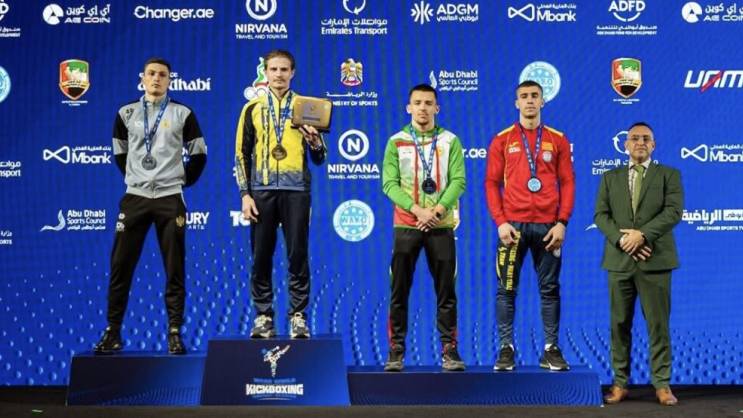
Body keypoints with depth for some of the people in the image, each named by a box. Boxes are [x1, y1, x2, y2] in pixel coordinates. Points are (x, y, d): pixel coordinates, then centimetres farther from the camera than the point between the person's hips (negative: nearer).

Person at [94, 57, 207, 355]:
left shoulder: (183, 114, 3)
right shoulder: (127, 113, 7)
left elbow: (199, 154, 8)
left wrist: (183, 181, 5)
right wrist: (132, 177, 12)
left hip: (170, 199, -1)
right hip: (135, 198, 2)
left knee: (174, 270, 0)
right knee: (121, 267, 0)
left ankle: (174, 333, 6)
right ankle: (113, 332, 9)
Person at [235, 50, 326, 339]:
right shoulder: (253, 108, 9)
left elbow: (319, 159, 7)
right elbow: (242, 154, 8)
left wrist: (315, 143, -16)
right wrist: (245, 194, 0)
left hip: (296, 190, -1)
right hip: (262, 190, 1)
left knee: (298, 255, -1)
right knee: (261, 256, 2)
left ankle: (298, 317, 5)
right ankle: (263, 317, 10)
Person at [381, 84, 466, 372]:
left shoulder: (450, 141, 7)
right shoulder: (397, 142, 6)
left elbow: (458, 181, -1)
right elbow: (389, 184, -2)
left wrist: (437, 210, -15)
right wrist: (416, 209, -15)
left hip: (441, 226, 0)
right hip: (406, 225, 0)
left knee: (446, 292, 1)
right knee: (399, 291, 0)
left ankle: (449, 350, 9)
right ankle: (396, 351, 8)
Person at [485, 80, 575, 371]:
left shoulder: (557, 140, 8)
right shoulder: (502, 140, 6)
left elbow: (567, 182, 5)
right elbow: (492, 183, 3)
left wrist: (562, 222, -4)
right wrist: (500, 222, -7)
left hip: (548, 226, 1)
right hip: (512, 225, -1)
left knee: (550, 289, 5)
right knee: (507, 289, 0)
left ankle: (551, 350, 11)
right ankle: (506, 348, 7)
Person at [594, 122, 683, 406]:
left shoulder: (669, 175, 9)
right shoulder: (610, 177, 15)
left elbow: (674, 211, -5)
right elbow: (601, 215, 5)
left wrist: (642, 234, -16)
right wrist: (622, 239, -12)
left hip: (655, 261, -2)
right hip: (619, 260, 2)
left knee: (658, 324, -1)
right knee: (619, 324, 4)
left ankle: (662, 384, 6)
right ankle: (620, 383, 10)